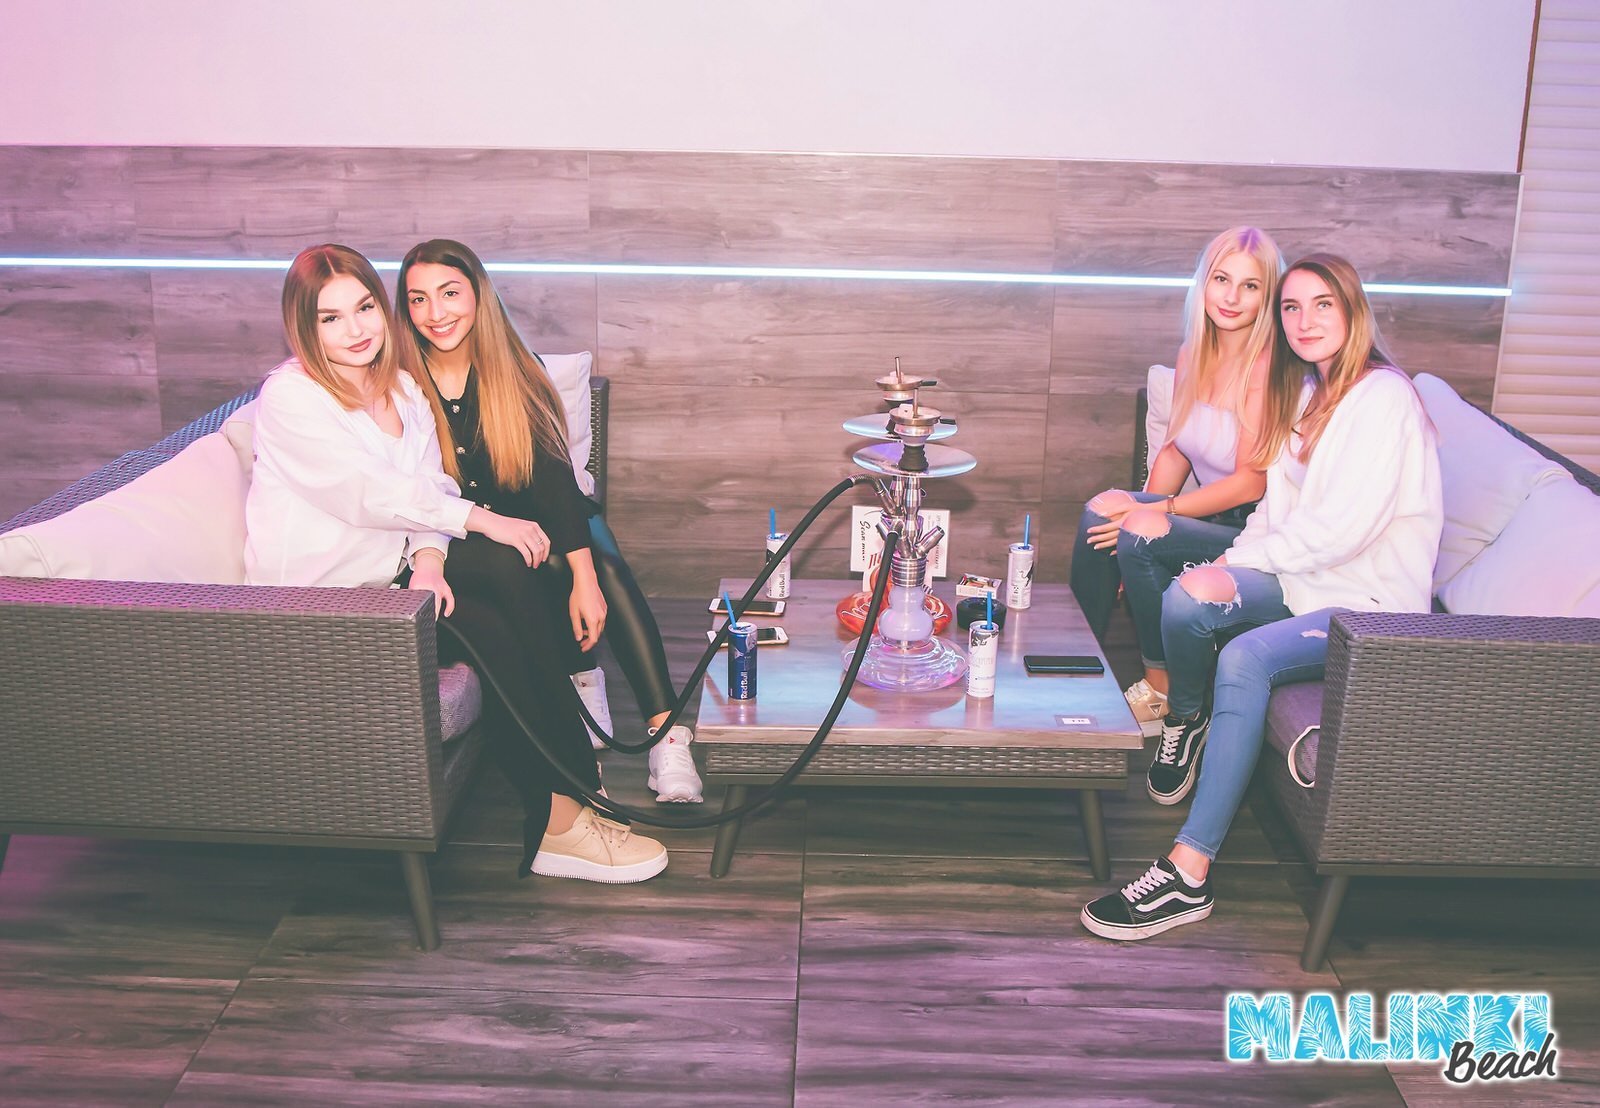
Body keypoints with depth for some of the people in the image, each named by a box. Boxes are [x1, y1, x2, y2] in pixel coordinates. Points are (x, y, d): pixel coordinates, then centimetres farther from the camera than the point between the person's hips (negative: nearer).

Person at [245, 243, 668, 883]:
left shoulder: (404, 388, 12)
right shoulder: (289, 397, -10)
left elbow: (427, 486, 2)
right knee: (487, 632, -26)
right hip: (316, 596, -6)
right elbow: (368, 493, -20)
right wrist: (479, 518, -23)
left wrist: (429, 557, -19)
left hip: (391, 564, 6)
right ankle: (558, 820, -19)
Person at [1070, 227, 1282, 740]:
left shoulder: (1267, 367, -18)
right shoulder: (1194, 354, 6)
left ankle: (1160, 694, -6)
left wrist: (1155, 514, -19)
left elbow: (1252, 483, -19)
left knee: (1137, 538, -26)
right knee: (1101, 512, -15)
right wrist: (1143, 505, -5)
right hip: (1211, 511, 7)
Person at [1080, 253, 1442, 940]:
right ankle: (1186, 722, 11)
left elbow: (1343, 528, -21)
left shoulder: (1382, 398, -14)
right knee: (1186, 599, -22)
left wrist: (1241, 561, -14)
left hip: (1371, 600, -7)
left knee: (1246, 658, -32)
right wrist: (1235, 560, -3)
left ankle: (1189, 874, -33)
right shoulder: (1305, 392, 14)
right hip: (1304, 578, 7)